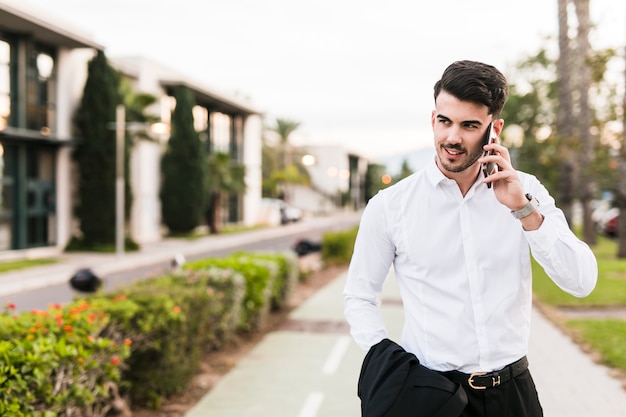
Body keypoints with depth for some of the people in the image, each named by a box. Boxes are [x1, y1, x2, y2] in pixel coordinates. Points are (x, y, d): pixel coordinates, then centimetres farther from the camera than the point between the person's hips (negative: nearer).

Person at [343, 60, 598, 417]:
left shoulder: (524, 191, -2)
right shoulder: (390, 206, -7)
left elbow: (582, 283, -9)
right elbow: (359, 297, 0)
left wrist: (524, 209, -19)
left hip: (512, 388, 2)